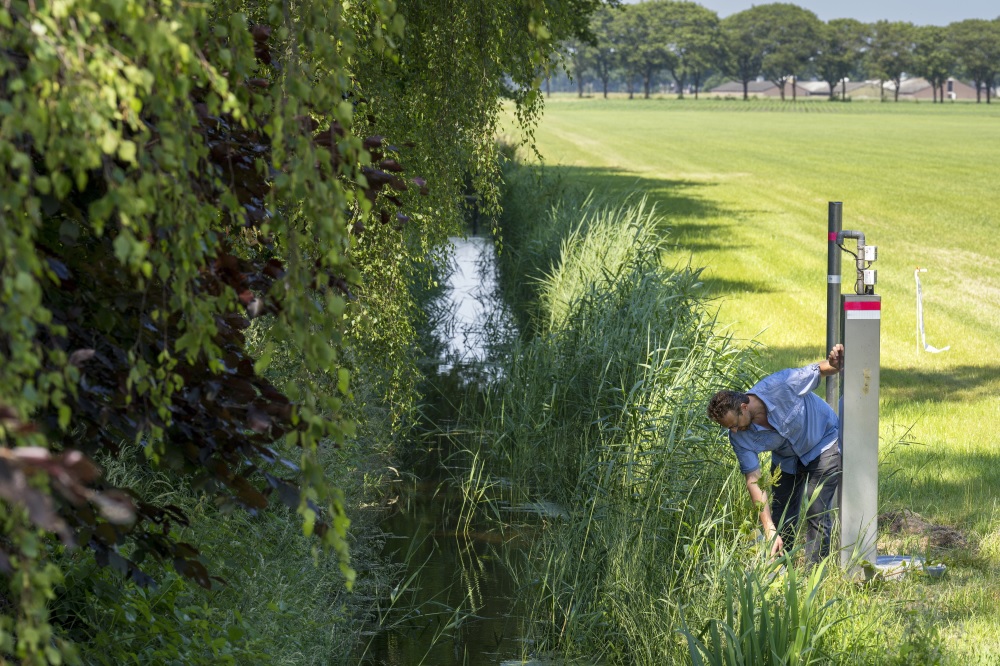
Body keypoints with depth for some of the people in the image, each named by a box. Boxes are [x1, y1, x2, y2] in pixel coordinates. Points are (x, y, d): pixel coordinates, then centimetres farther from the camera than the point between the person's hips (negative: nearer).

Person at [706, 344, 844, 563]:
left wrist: (834, 364, -43)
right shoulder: (740, 437, -25)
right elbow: (753, 481, -25)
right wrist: (769, 530, -32)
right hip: (786, 459, 4)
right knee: (781, 518, 2)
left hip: (823, 444, -4)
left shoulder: (780, 386, -35)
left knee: (816, 512, -14)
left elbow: (819, 370, -18)